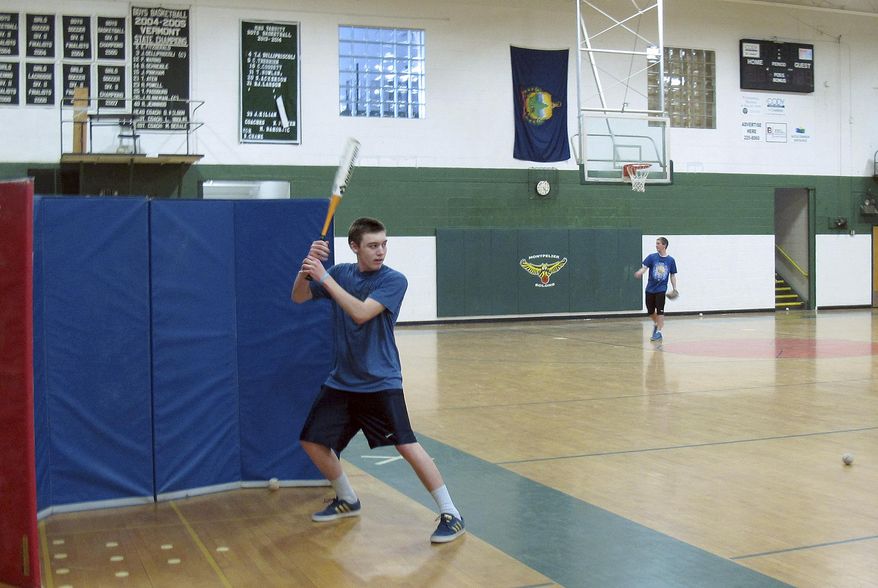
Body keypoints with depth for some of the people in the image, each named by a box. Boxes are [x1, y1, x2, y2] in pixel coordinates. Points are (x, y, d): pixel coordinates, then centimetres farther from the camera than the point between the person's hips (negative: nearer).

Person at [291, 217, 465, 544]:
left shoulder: (394, 280, -12)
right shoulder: (340, 273, 4)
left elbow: (361, 313, -25)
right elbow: (298, 298, 3)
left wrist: (324, 278, -25)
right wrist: (307, 266, -15)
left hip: (380, 382, -6)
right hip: (341, 381, 6)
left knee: (406, 444, -17)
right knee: (312, 442, 9)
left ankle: (450, 514, -7)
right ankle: (347, 500, 32)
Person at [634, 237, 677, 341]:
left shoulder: (670, 260, 1)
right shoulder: (651, 257, -1)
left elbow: (672, 275, 7)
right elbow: (644, 267, -14)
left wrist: (674, 288, -1)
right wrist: (639, 272, -36)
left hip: (661, 289, -2)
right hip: (650, 289, 2)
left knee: (660, 311, -8)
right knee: (650, 311, 10)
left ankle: (658, 332, -1)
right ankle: (656, 324, 38)